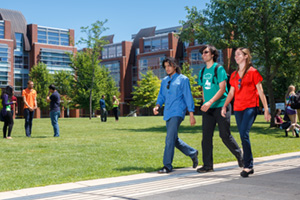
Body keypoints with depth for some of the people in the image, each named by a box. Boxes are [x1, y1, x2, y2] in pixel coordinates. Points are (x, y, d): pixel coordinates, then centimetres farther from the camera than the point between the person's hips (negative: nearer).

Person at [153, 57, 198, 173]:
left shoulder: (183, 79, 0)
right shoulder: (164, 81, 16)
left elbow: (188, 97, -2)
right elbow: (161, 96, 19)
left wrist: (191, 115, -5)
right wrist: (157, 106, -3)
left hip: (177, 112, -7)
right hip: (168, 113, 7)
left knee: (170, 138, -14)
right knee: (174, 139, 12)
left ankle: (167, 166, -10)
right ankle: (192, 153, 31)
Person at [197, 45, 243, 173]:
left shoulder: (219, 69, -6)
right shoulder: (202, 72, 13)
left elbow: (222, 89, -14)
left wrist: (210, 102, -25)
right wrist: (204, 104, 9)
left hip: (221, 106, -6)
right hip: (208, 109, 6)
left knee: (225, 135, 0)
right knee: (206, 136, 0)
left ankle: (239, 155, 24)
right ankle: (207, 165, 6)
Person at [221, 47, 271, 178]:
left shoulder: (253, 72, 1)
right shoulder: (234, 75, 16)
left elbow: (260, 91, 0)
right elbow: (231, 92, 17)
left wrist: (266, 109, -4)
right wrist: (225, 106, 2)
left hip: (250, 107, -6)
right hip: (238, 108, 6)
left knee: (244, 134, -21)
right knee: (243, 136, 7)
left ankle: (248, 166, -15)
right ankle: (249, 166, 16)